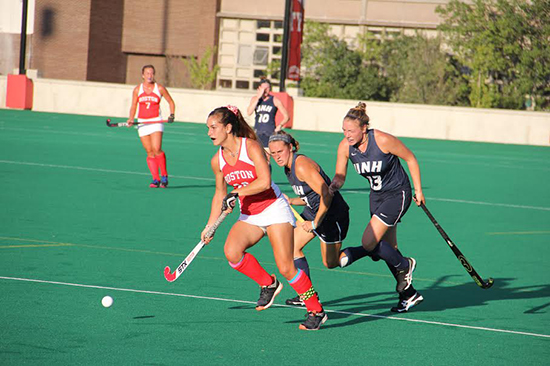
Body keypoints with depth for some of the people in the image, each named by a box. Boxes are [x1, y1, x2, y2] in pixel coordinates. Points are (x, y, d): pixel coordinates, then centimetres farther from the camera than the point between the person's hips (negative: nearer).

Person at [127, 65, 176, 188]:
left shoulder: (159, 88, 1)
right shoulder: (137, 90, 6)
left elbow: (171, 102, 11)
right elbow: (133, 106, 11)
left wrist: (172, 115, -4)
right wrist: (131, 119, -5)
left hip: (156, 122, -3)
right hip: (142, 122, 3)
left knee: (157, 150, -17)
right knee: (150, 153, 1)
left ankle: (164, 175, -4)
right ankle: (156, 179, 4)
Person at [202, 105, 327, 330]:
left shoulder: (251, 147, -16)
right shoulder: (217, 161, 3)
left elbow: (265, 181, -26)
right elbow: (220, 195, 17)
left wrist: (236, 193, -23)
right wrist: (210, 227, 15)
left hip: (274, 209, -6)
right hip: (249, 216, 6)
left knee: (286, 268, -12)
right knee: (231, 251, -22)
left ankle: (316, 311, 4)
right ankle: (268, 284, 1)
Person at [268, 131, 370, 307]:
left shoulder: (302, 166, -26)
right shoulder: (289, 167, 4)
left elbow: (326, 195, -28)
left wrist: (315, 223, -22)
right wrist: (290, 201, -2)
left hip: (332, 213, -9)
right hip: (313, 211, 9)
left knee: (331, 263, 3)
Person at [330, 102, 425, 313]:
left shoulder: (383, 141, -26)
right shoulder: (345, 147, -11)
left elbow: (410, 159, -12)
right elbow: (340, 176, -3)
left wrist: (418, 190, -7)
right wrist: (334, 185, -28)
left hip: (398, 194, -7)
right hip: (377, 196, 7)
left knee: (369, 242, -15)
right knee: (388, 247, 10)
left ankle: (404, 266, 11)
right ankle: (409, 294, 24)